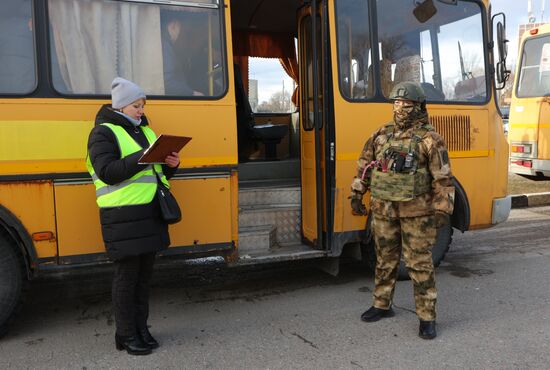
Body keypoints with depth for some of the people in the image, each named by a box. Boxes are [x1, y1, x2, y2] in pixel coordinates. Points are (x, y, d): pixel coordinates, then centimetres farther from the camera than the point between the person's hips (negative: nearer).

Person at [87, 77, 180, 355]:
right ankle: (125, 335, 15)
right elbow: (107, 173, -18)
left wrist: (171, 164, -1)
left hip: (150, 212, 7)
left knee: (144, 272, 12)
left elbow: (157, 170, 21)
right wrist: (142, 157, -25)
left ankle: (141, 328, 25)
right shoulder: (103, 132, -5)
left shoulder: (144, 130, 17)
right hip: (123, 216, -7)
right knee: (127, 275, 0)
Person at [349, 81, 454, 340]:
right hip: (384, 209, 5)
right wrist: (356, 196, 11)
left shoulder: (429, 139, -7)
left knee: (419, 263, 0)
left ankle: (427, 317, 12)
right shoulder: (381, 135, 7)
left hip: (416, 211, -4)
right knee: (385, 259, 15)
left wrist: (443, 210, -13)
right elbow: (364, 166, 13)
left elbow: (443, 178, -9)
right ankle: (382, 305, 31)